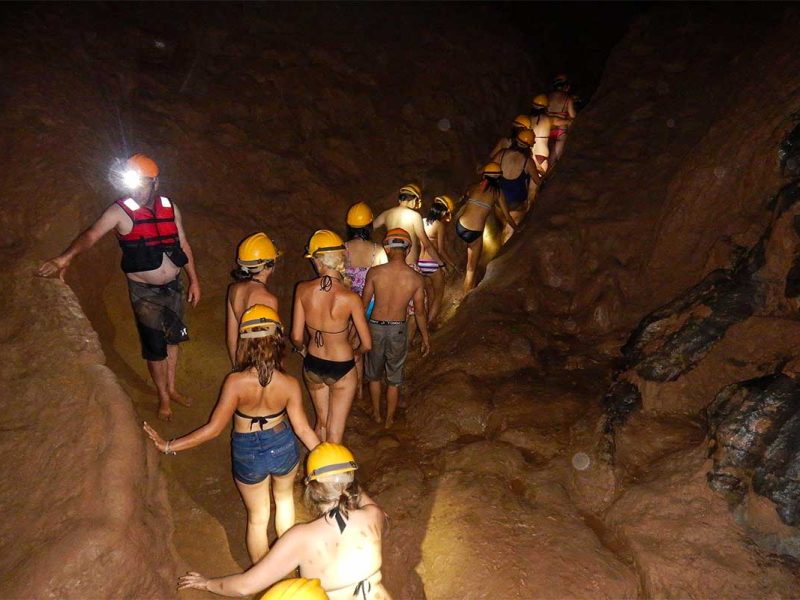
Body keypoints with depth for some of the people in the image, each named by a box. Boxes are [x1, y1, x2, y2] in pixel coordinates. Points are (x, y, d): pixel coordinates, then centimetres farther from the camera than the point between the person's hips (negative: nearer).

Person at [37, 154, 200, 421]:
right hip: (144, 291, -4)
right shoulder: (120, 211, -15)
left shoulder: (170, 208, -2)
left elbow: (183, 245, 6)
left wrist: (194, 279, 6)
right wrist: (66, 257, -48)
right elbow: (91, 235, -30)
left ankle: (171, 388, 37)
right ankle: (163, 397, 25)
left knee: (172, 338, 17)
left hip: (173, 287, 4)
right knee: (155, 346, 4)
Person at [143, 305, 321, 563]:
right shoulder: (289, 384, -23)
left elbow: (213, 428, -23)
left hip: (248, 455, -1)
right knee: (284, 497, 34)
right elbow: (303, 429, -15)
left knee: (257, 517, 23)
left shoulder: (236, 382, -28)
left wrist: (168, 446, -13)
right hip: (283, 448, 1)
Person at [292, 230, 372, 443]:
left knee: (322, 423, 26)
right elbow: (367, 344, -15)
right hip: (341, 369, -3)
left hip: (313, 366, 4)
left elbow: (296, 337, -9)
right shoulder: (350, 298, -24)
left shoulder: (303, 290, -17)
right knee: (335, 432, 13)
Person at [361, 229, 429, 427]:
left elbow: (364, 303, -6)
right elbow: (420, 312, -4)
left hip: (375, 327, 0)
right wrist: (425, 337, 11)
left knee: (374, 374, 23)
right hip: (398, 330, 0)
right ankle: (389, 420, 32)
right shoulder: (416, 278, -13)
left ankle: (376, 414, 38)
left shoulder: (375, 272, -16)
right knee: (394, 379, 19)